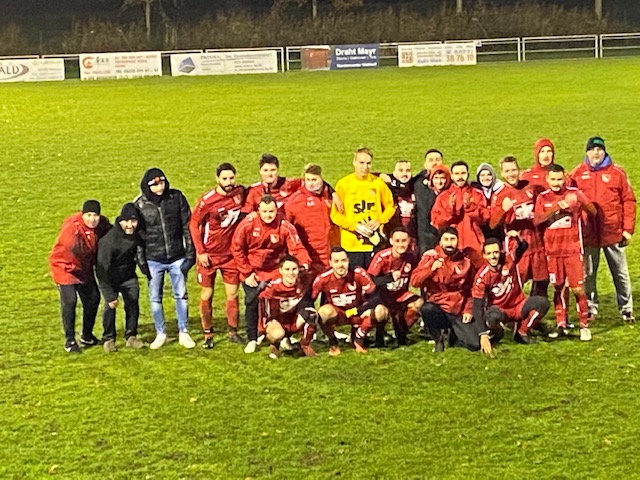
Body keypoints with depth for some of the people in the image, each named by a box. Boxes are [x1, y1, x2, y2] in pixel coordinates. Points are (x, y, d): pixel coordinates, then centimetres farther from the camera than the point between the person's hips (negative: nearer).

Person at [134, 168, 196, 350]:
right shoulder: (140, 204, -6)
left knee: (181, 295, 7)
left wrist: (190, 252, -3)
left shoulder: (176, 197, -5)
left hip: (177, 258, 0)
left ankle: (184, 333, 19)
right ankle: (160, 334, 21)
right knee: (155, 298, 7)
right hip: (153, 260, 0)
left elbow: (187, 225, -1)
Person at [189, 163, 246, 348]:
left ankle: (233, 333, 18)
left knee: (232, 294, 6)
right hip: (209, 255, -3)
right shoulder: (207, 200, -15)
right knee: (207, 296, 6)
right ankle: (208, 335, 16)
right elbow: (193, 223, -8)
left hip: (231, 254, 3)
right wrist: (200, 252, -11)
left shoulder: (240, 192, -3)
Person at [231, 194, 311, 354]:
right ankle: (252, 339, 14)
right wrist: (246, 272, -8)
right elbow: (237, 249, -8)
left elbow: (297, 247, -18)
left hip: (274, 270, 0)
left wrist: (304, 262, -39)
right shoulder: (248, 224, -16)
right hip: (252, 270, 0)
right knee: (251, 303, 0)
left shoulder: (285, 226, -16)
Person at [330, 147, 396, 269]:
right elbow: (335, 214, -1)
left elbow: (390, 205, 14)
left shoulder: (378, 183, 6)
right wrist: (354, 226, -12)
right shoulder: (343, 184, -1)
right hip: (352, 244, -2)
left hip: (375, 242, 2)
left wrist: (379, 221, -3)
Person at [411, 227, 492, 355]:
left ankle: (452, 335, 19)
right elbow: (414, 281, -13)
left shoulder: (465, 261, 6)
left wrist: (468, 310, 4)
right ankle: (439, 338, -6)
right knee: (427, 309, -37)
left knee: (475, 344, -16)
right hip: (438, 307, -2)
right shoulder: (431, 257, -2)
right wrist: (431, 269, -26)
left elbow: (470, 289, 15)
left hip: (460, 312, 2)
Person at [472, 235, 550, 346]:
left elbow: (523, 247, -30)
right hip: (499, 310, -3)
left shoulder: (509, 261, -11)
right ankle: (496, 335, 0)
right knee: (492, 316, -39)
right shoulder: (482, 276, -17)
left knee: (542, 303, -23)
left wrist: (518, 238, -55)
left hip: (518, 306, 3)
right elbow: (478, 305, -19)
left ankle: (522, 332, -1)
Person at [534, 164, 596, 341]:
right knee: (558, 288, 7)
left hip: (573, 249, -2)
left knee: (578, 288, -5)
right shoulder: (543, 198, 3)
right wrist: (557, 207, -19)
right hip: (553, 251, 2)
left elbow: (593, 212, -7)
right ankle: (561, 325, 15)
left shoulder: (574, 193, 0)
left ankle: (584, 326, 4)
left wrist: (581, 202, -26)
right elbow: (536, 220, -10)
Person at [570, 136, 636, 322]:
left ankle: (626, 308, 18)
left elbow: (628, 200, 1)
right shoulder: (577, 174, 3)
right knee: (588, 273, 8)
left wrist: (628, 228, -3)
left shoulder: (617, 172, 1)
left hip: (613, 232, 0)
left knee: (620, 272, 7)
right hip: (587, 234, 1)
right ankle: (590, 307, 21)